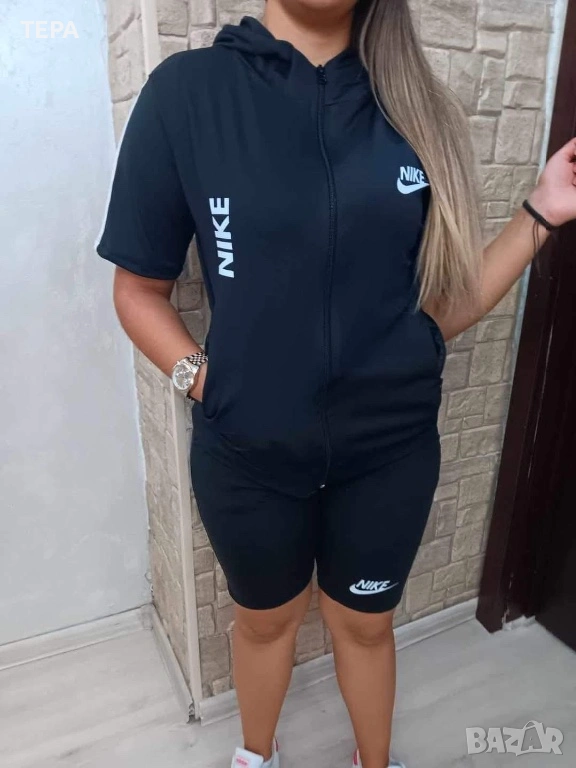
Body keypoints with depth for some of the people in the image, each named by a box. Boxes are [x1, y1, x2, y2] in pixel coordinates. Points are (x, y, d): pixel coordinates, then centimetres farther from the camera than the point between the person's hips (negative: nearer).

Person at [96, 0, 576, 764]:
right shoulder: (187, 89, -9)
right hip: (249, 454, -1)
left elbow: (441, 310, -1)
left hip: (391, 448, 2)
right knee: (267, 617, 24)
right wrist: (201, 377, -15)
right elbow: (139, 289, -2)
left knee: (366, 621, 24)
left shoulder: (415, 103, -1)